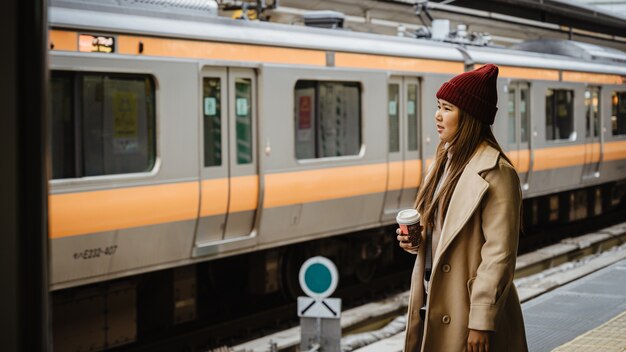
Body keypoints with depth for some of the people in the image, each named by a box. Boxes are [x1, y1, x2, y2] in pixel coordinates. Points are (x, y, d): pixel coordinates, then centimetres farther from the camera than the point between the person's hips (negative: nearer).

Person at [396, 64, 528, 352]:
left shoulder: (495, 172, -16)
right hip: (432, 303, 8)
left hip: (464, 310, -8)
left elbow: (499, 253, -19)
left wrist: (482, 321, -21)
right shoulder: (445, 161, 11)